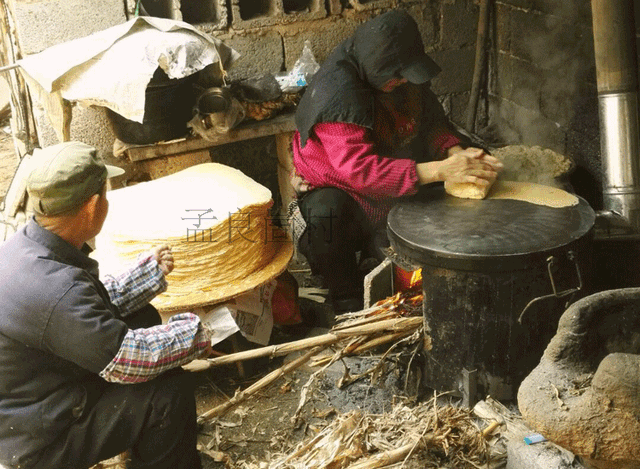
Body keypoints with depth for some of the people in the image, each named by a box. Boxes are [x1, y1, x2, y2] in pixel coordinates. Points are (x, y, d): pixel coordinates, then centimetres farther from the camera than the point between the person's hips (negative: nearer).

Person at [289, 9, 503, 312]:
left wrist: (456, 152, -20)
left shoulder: (405, 77, -6)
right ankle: (348, 299, -11)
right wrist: (440, 170, -42)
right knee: (323, 217, -37)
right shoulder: (337, 93, -28)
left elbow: (433, 121, 5)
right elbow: (360, 168, -38)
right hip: (336, 189, -5)